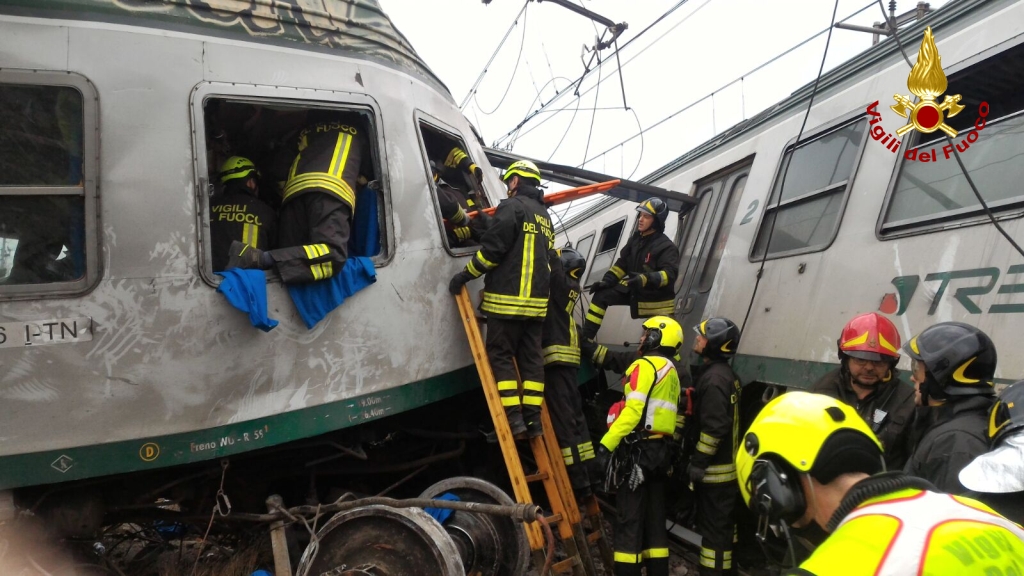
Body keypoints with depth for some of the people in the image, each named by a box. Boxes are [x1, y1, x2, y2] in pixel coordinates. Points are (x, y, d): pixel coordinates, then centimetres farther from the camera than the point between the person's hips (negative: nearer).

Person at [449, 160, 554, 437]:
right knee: (531, 357, 8)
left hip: (509, 298, -8)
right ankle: (533, 417, 7)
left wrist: (466, 275, -5)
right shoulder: (544, 216, 21)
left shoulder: (512, 207, -7)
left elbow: (493, 248, -14)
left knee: (500, 355, -2)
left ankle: (513, 417, -7)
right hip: (537, 300, 8)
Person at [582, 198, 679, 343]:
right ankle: (585, 339, 0)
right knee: (602, 295, -1)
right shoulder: (636, 239, 2)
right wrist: (606, 280, -2)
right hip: (635, 290, 7)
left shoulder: (665, 246, -21)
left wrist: (646, 279, -49)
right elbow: (622, 264, 10)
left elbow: (670, 274, -33)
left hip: (656, 300, -7)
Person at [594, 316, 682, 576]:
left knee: (629, 517, -5)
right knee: (654, 515, 13)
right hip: (660, 448, 9)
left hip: (639, 448, -9)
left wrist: (607, 442, -22)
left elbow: (633, 410, -21)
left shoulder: (645, 366, -11)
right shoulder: (671, 371, 19)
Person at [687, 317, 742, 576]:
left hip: (715, 468, -10)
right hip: (727, 464, 10)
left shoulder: (714, 378, -21)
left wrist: (697, 463, -20)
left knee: (713, 527, -4)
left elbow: (714, 427, -26)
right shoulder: (726, 374, 12)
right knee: (723, 523, 20)